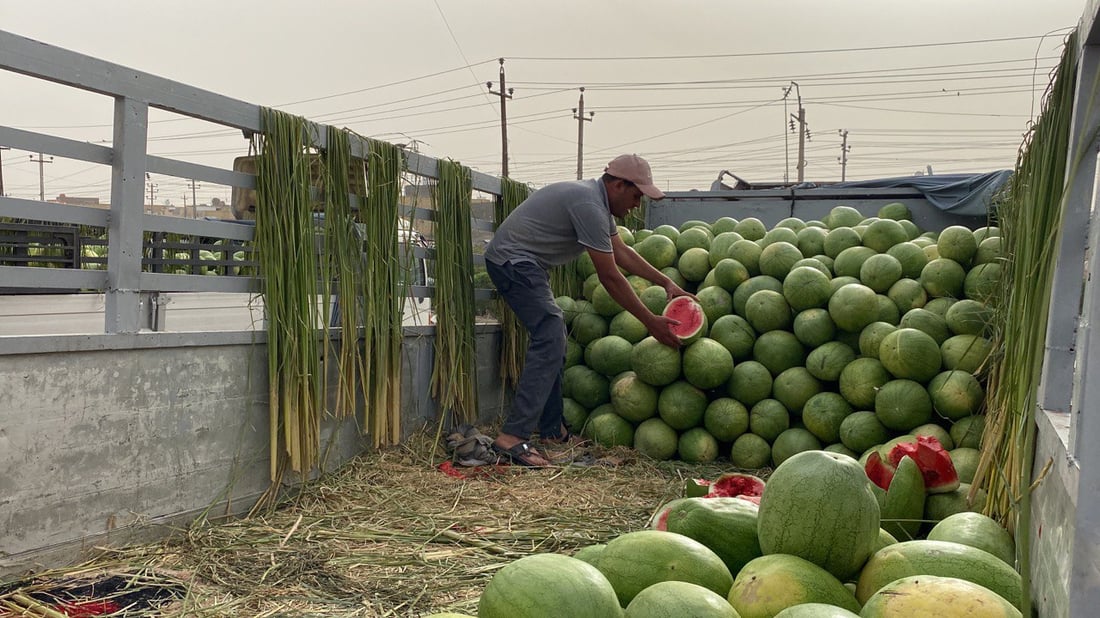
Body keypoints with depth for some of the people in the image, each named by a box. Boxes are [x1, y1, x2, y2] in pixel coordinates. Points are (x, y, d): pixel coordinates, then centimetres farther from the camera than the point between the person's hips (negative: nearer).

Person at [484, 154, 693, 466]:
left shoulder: (599, 201, 11)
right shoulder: (589, 205, -21)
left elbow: (622, 252, 21)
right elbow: (609, 277, -20)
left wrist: (667, 283, 18)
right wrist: (651, 322, -14)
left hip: (517, 263, 11)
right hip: (513, 261, -11)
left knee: (553, 339, 15)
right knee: (550, 338, -20)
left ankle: (552, 430, 21)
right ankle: (513, 437, -24)